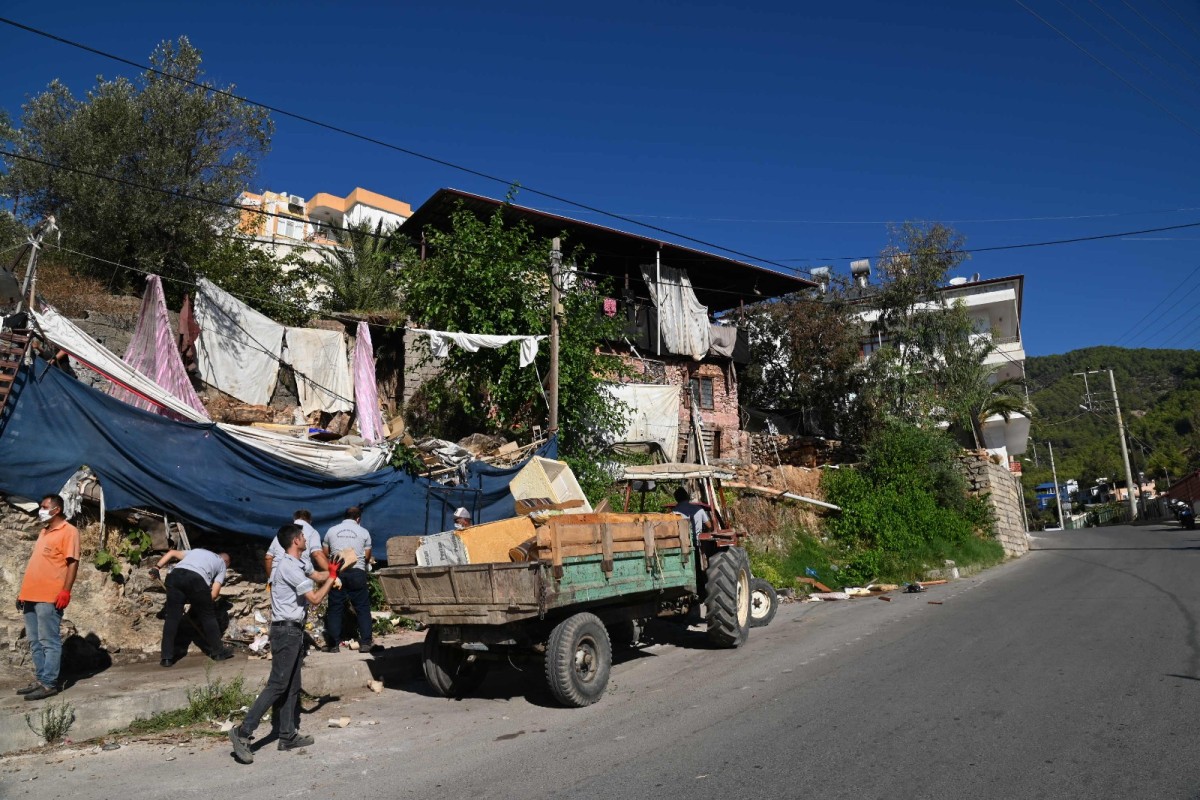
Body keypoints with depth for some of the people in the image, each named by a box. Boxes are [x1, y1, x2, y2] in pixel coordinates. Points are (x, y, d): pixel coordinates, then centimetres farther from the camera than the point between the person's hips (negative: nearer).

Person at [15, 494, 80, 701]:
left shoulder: (68, 531, -6)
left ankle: (49, 684, -1)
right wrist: (23, 590, 19)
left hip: (49, 597, -9)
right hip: (31, 596, 9)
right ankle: (40, 680, 18)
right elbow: (35, 564, 24)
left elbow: (73, 562, -13)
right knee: (35, 642, 11)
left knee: (49, 642, -5)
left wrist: (65, 591, -20)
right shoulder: (43, 532, 21)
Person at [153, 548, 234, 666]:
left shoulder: (197, 551, 39)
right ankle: (217, 652, 22)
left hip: (175, 574, 3)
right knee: (208, 616, 13)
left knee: (172, 618, 12)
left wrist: (157, 567, 17)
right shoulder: (222, 564, 27)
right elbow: (214, 593, 15)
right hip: (197, 579, -3)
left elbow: (172, 553, 25)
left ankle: (167, 657, 12)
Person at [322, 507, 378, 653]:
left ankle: (334, 644, 8)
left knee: (335, 608, 8)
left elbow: (325, 554, 14)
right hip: (357, 572, -1)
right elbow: (367, 556, 9)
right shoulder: (363, 532, 4)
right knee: (363, 608, 4)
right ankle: (366, 643, 1)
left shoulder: (332, 531, 8)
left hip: (337, 572, 2)